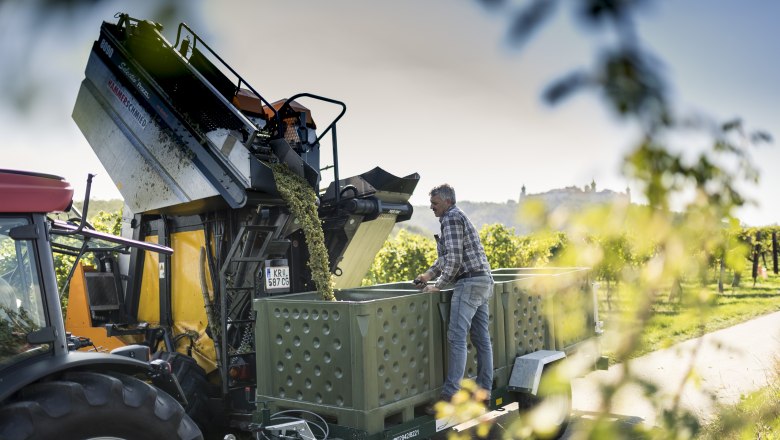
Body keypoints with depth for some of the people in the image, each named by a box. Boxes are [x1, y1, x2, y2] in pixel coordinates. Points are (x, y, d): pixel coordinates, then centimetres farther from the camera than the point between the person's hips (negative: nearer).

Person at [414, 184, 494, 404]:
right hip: (483, 281, 11)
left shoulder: (451, 218, -9)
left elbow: (454, 259, -17)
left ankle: (450, 394, -15)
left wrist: (438, 286, -11)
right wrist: (429, 273, 17)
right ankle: (484, 391, 14)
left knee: (457, 337, -13)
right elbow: (446, 256, 29)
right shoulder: (459, 216, 23)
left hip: (469, 282, -11)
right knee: (481, 339, 9)